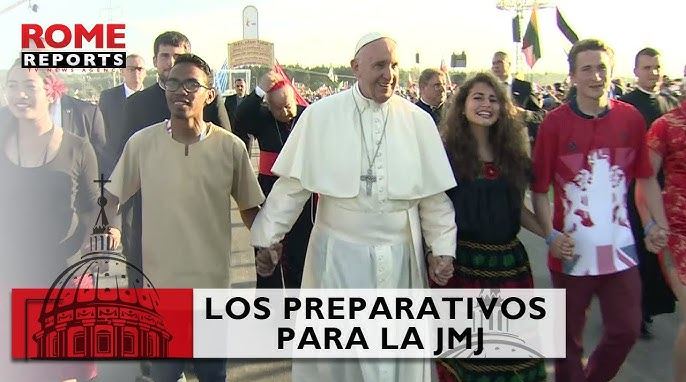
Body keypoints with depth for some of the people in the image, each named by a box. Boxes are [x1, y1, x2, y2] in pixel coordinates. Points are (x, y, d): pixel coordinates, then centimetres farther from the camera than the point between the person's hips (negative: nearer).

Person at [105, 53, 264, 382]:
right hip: (159, 283, 0)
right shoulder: (142, 142, -7)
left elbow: (249, 207, 4)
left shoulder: (230, 147, -7)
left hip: (213, 285, 0)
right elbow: (110, 198, 3)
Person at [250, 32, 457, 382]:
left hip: (400, 255, 2)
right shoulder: (320, 115, -5)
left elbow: (434, 194, 4)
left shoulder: (419, 121, 0)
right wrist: (266, 241, -1)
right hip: (338, 252, -1)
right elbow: (291, 185, -2)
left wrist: (443, 248, 1)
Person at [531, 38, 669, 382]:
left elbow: (646, 177, 11)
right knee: (569, 338, 11)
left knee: (626, 330, 11)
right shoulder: (555, 122, -8)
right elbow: (539, 189, -6)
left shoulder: (631, 118, 1)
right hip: (572, 250, -3)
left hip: (619, 248, 3)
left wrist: (659, 223, 1)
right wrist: (550, 234, -18)